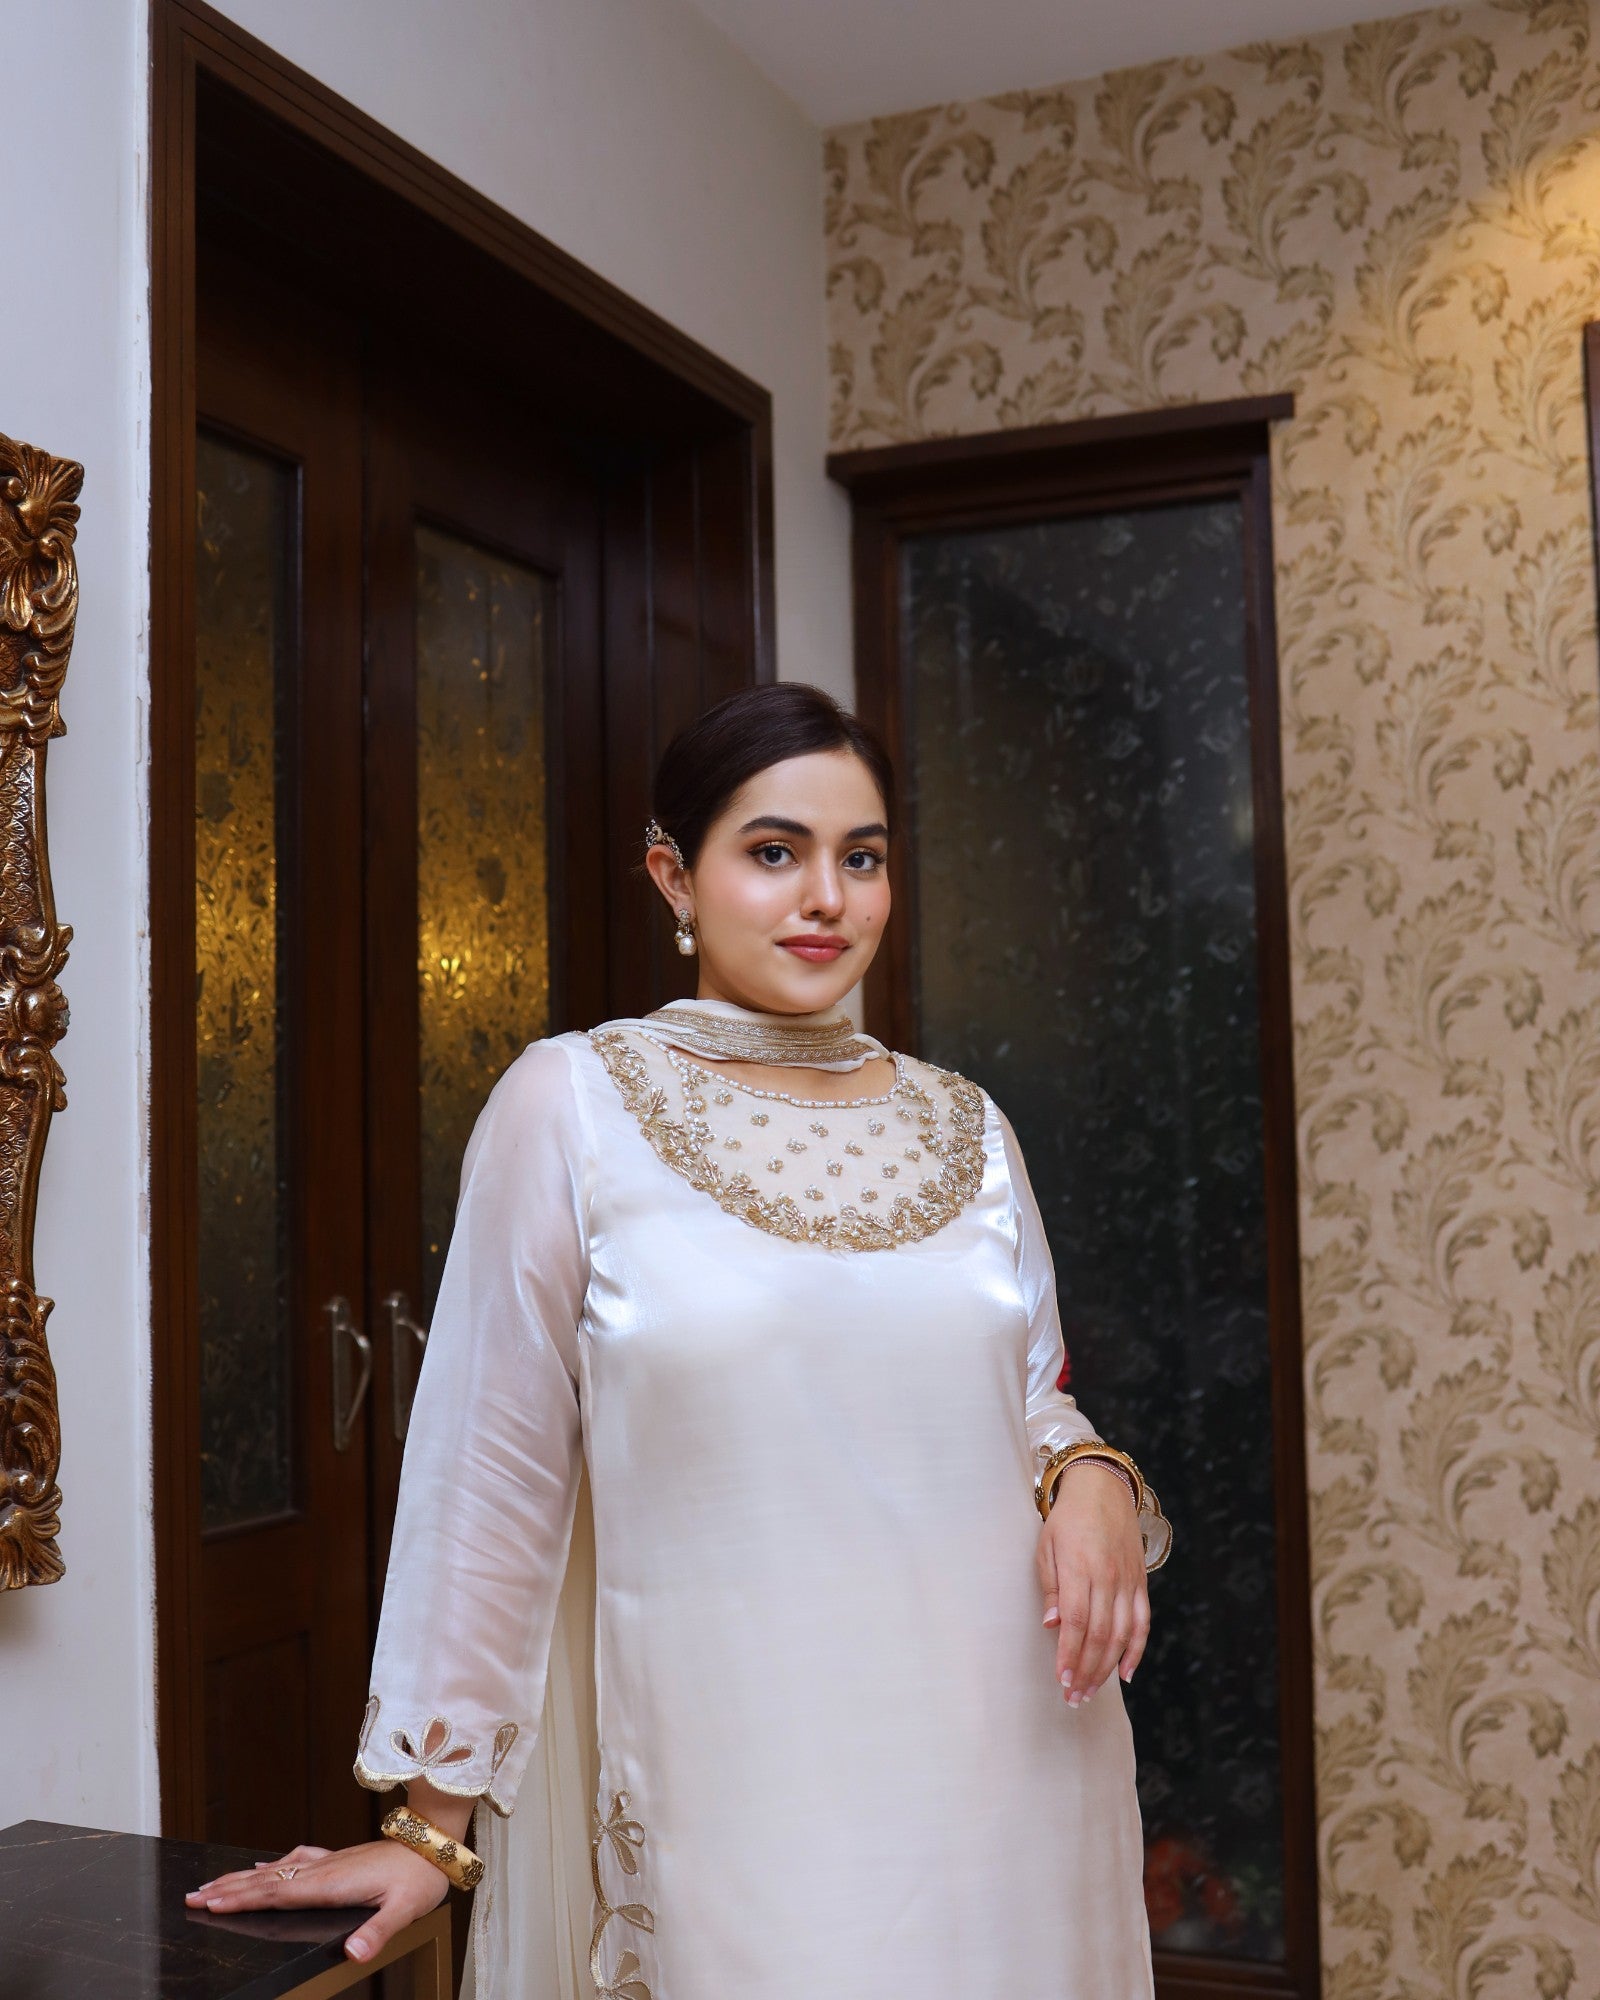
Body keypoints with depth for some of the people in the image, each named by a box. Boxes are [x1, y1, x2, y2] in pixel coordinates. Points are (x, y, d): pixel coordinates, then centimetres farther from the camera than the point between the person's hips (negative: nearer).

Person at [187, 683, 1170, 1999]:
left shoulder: (967, 1127, 6)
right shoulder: (573, 1104, -6)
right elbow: (495, 1473, -5)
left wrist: (1091, 1480, -7)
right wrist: (432, 1826, -2)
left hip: (1005, 1770, 4)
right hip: (730, 1780, -4)